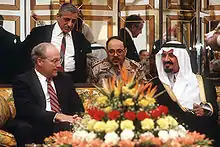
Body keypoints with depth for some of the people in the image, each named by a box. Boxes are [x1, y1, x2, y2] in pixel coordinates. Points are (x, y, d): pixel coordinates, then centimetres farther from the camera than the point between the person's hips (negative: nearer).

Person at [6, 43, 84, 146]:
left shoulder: (64, 78, 20)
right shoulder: (23, 81, 2)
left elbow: (77, 106, 15)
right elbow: (27, 109, -13)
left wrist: (77, 118, -10)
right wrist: (56, 116, -24)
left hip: (64, 125, 4)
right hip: (37, 129, -3)